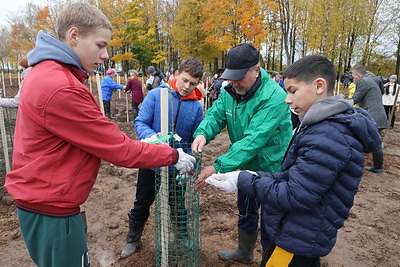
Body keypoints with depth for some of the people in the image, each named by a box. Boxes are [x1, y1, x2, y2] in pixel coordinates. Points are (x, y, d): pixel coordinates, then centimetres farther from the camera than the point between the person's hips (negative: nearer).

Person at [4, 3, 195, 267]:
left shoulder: (46, 73, 6)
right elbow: (118, 150, -22)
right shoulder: (60, 88, -28)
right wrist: (173, 156, -12)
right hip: (52, 209, -9)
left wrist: (144, 144, 4)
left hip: (43, 199, 9)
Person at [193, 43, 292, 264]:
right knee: (245, 211, 25)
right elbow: (215, 114, -9)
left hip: (272, 170, -7)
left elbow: (253, 139, -38)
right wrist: (203, 133, -33)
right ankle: (244, 252, 50)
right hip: (248, 166, 8)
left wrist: (219, 167, -42)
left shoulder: (274, 97, -31)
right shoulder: (230, 91, -7)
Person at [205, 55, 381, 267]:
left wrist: (243, 180, -21)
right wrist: (256, 177, -4)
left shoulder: (327, 137, -28)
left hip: (297, 241, -9)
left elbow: (295, 197, -27)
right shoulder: (324, 126, 5)